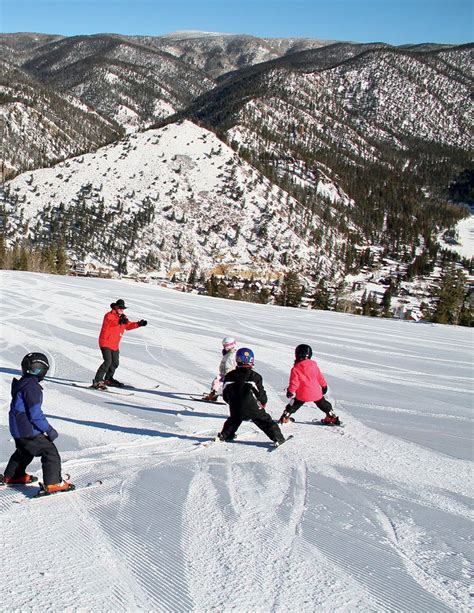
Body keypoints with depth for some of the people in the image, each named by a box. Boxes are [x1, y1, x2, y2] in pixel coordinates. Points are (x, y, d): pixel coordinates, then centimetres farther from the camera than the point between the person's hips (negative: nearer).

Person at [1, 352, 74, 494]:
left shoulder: (21, 383, 7)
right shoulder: (32, 386, -23)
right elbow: (35, 414, -25)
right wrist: (49, 430, -18)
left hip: (17, 428, 10)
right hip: (29, 431, -10)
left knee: (24, 452, 31)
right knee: (50, 453, -6)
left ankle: (12, 476, 44)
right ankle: (53, 484, -9)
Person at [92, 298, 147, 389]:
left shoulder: (122, 317, 11)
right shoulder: (109, 315, -13)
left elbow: (128, 326, 21)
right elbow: (110, 323, -33)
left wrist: (139, 324, 8)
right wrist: (119, 321, -50)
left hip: (115, 345, 9)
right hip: (105, 342, -9)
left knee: (115, 363, 18)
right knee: (108, 361, -21)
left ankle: (108, 380, 39)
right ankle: (97, 381, -20)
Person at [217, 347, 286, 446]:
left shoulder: (229, 376, -1)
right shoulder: (255, 376, -11)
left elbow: (225, 394, 6)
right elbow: (260, 392, -7)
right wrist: (263, 402, 14)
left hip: (236, 409, 3)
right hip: (253, 408, -3)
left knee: (234, 420, 30)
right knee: (265, 421, 5)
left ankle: (225, 435, 35)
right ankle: (278, 439, 2)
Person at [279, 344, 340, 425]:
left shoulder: (295, 369, -12)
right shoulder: (314, 365, -1)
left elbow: (294, 382, -11)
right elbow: (320, 377, 8)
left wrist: (290, 391, 0)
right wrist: (324, 385, 21)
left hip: (302, 394, -2)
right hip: (316, 392, 2)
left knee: (294, 405, 15)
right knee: (323, 404, 20)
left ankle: (285, 418, 18)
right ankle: (332, 418, 26)